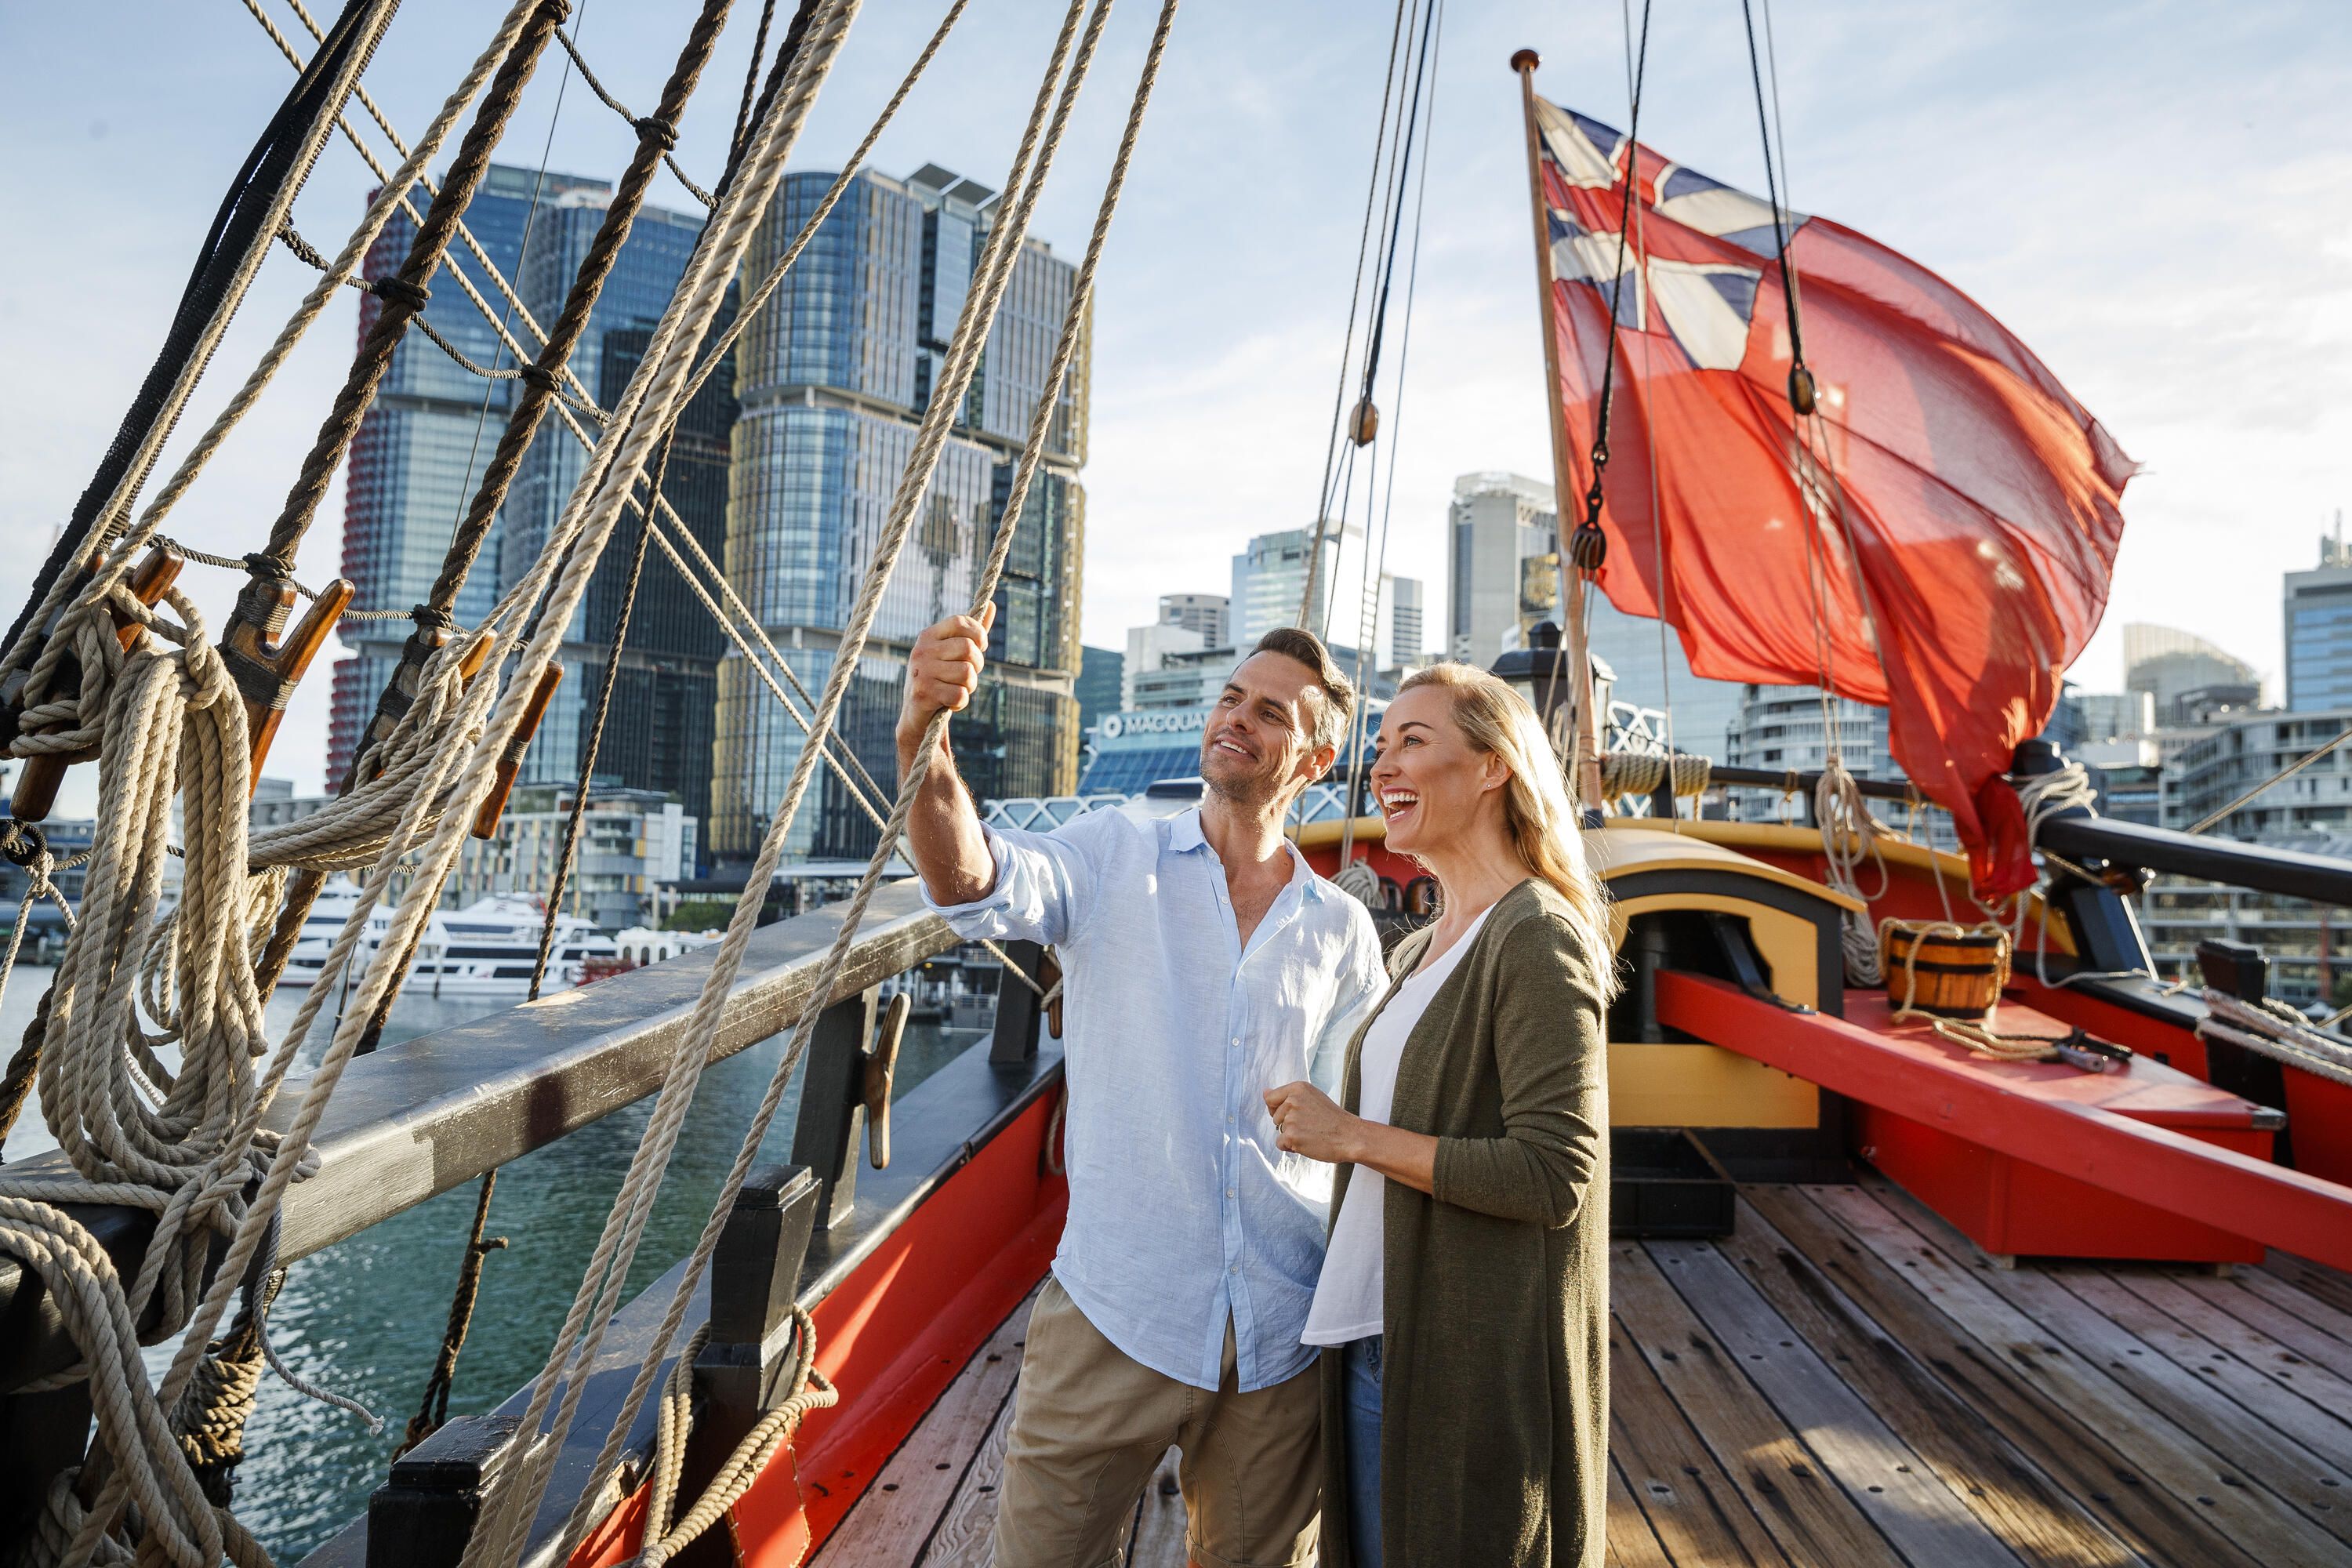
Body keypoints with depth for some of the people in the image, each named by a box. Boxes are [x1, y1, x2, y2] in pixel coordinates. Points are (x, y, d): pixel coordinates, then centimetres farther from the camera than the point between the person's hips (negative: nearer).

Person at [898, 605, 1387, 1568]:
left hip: (1281, 1333, 2)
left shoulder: (1342, 930, 5)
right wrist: (923, 739, -40)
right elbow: (977, 887, -21)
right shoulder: (1113, 858, -1)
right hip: (1114, 1312, -2)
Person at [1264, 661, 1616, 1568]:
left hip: (1473, 1357, -8)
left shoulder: (1538, 941, -15)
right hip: (1375, 1341, 8)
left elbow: (1553, 1177, -22)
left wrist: (1352, 1136, -18)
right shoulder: (1419, 951, 12)